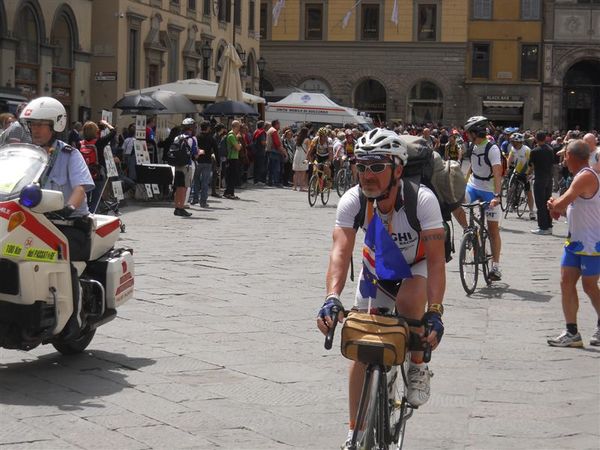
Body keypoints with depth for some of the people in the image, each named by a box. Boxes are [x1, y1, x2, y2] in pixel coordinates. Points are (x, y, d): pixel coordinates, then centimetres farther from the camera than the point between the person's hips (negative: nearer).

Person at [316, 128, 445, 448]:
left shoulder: (422, 200, -33)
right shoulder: (353, 201, -26)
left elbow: (436, 259, -36)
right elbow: (341, 251, -36)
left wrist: (434, 313, -47)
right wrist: (332, 298, -54)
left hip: (417, 268, -3)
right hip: (377, 270, 3)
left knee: (408, 299, -36)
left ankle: (418, 367, -8)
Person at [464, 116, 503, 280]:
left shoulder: (492, 149, -19)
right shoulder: (473, 145, 2)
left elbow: (497, 173, -28)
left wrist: (496, 195, -39)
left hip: (489, 190, -6)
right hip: (473, 186, 6)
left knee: (493, 229, -2)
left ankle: (496, 266, 4)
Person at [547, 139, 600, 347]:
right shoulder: (580, 176, 12)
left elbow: (561, 204, -26)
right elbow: (566, 205, 16)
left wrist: (553, 204, -4)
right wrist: (556, 206, -4)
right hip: (576, 240, 9)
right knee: (566, 283, 3)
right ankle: (572, 332, 5)